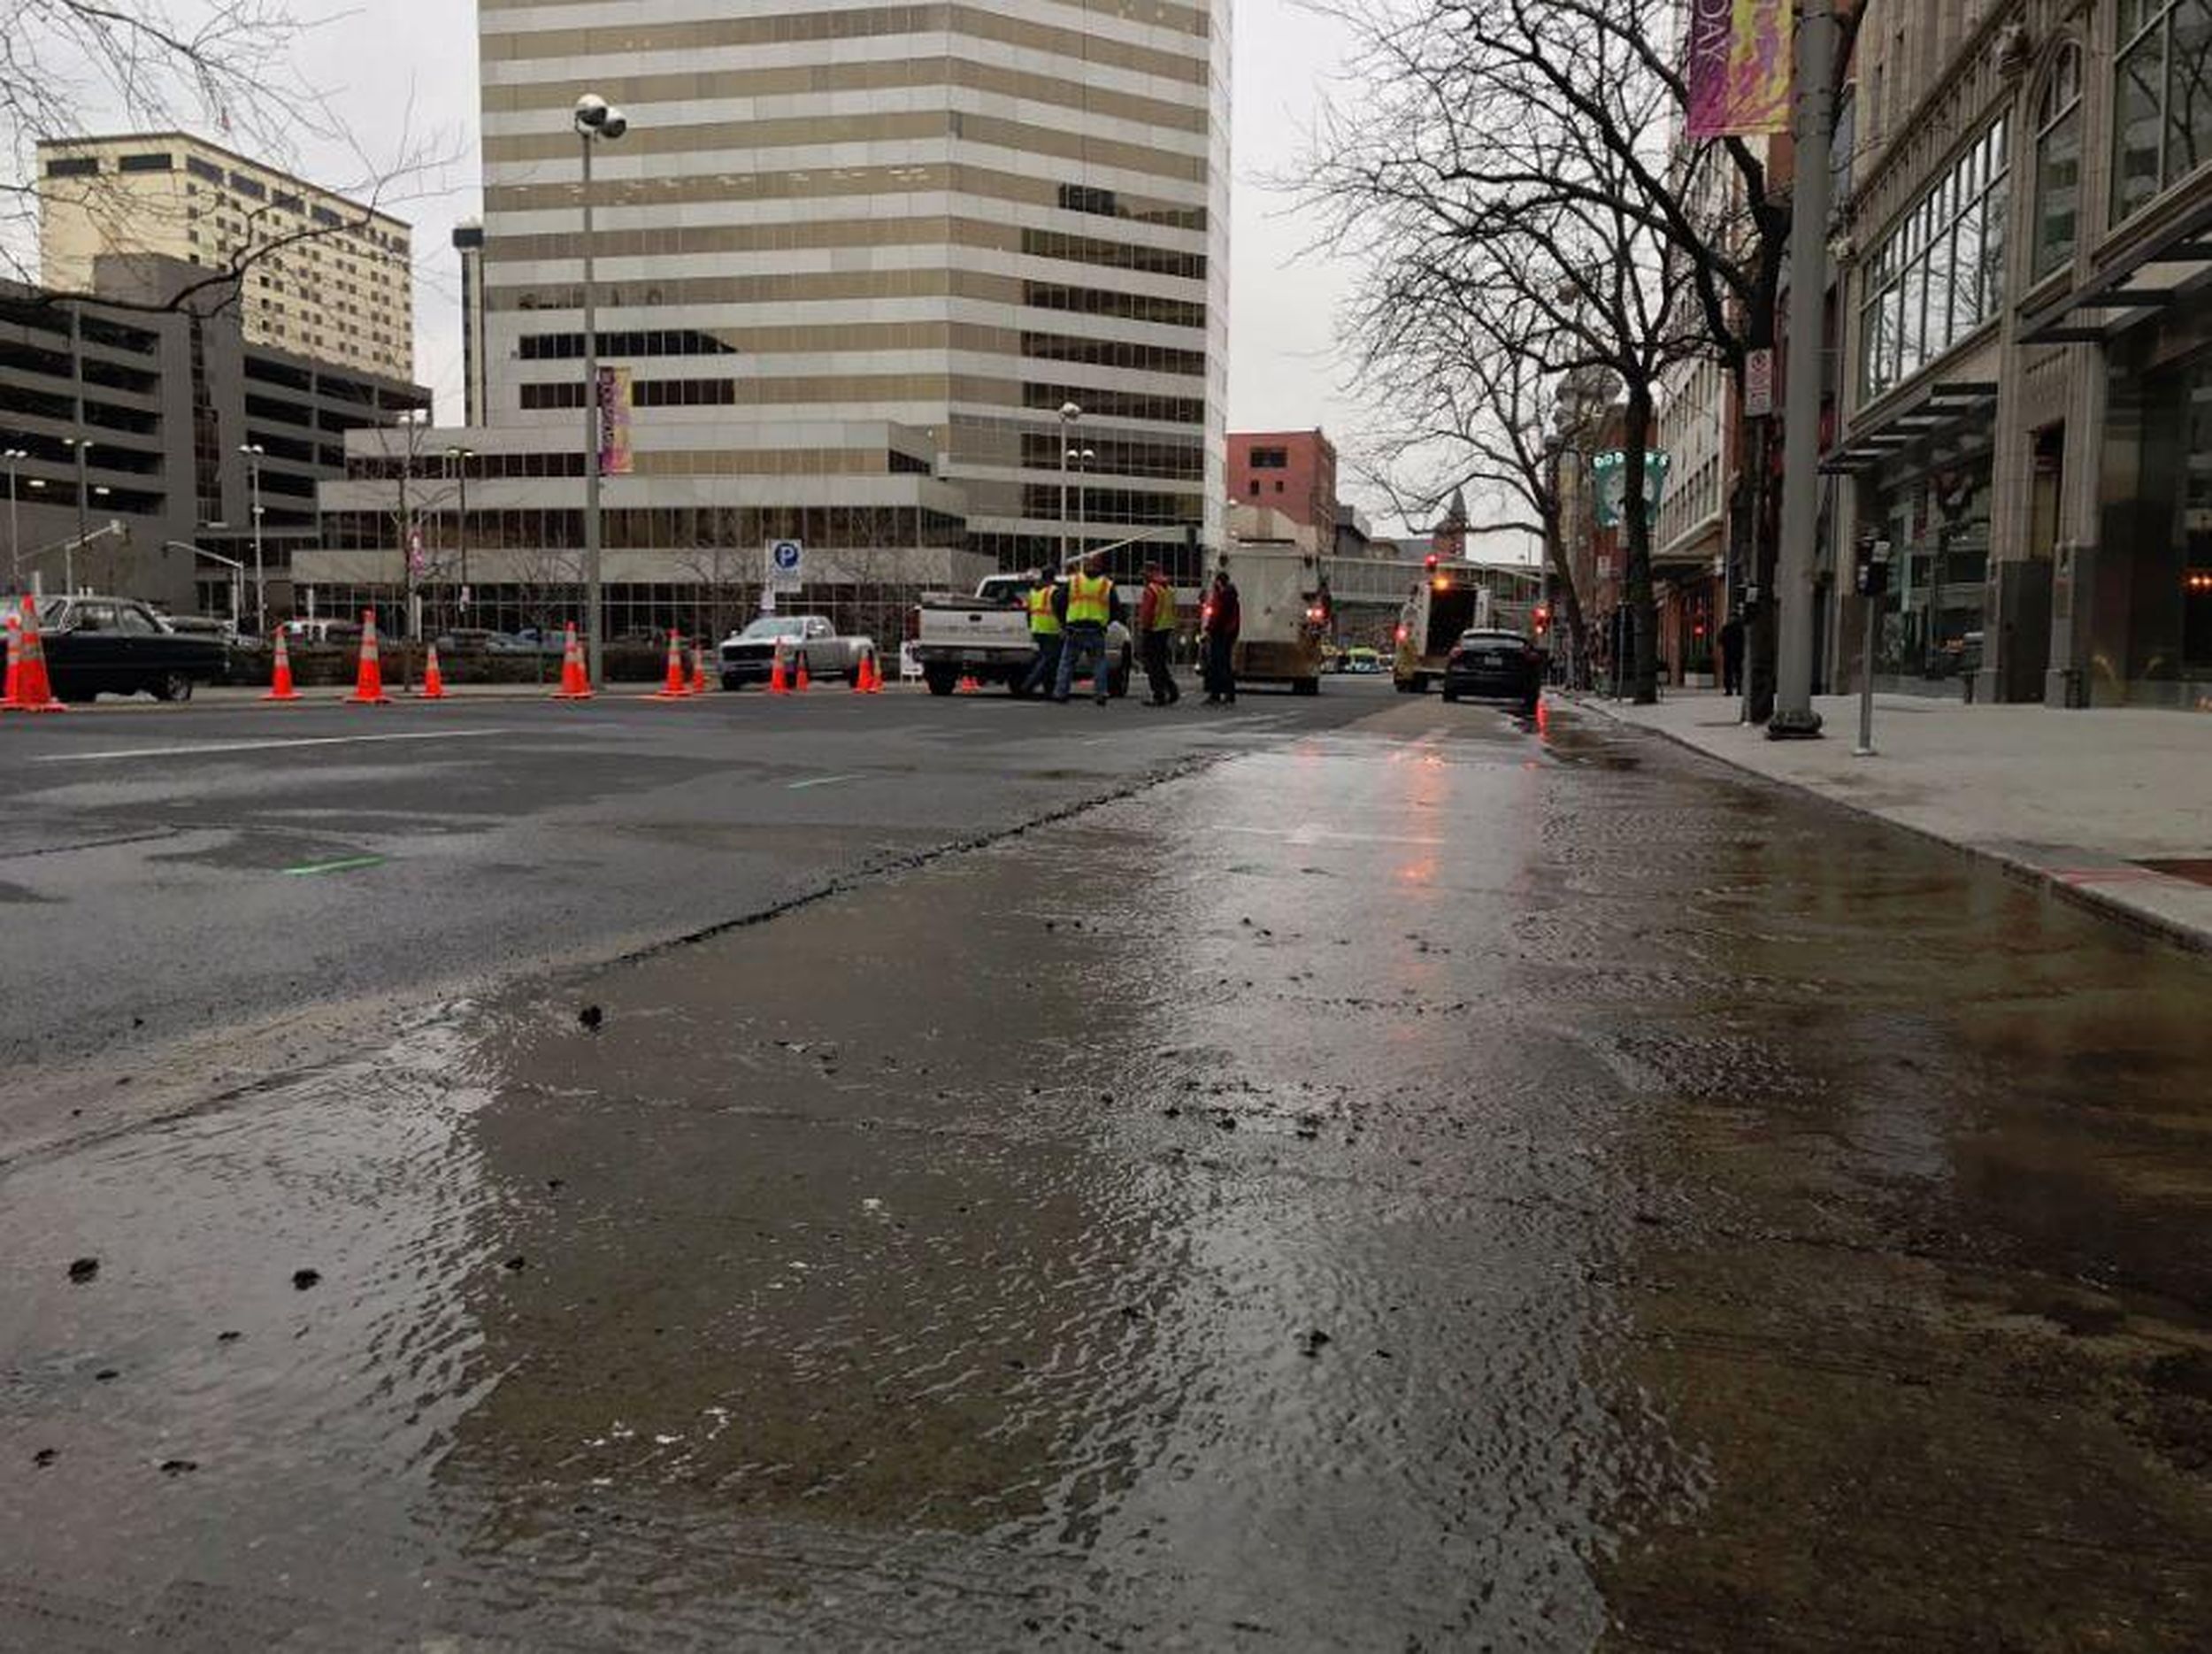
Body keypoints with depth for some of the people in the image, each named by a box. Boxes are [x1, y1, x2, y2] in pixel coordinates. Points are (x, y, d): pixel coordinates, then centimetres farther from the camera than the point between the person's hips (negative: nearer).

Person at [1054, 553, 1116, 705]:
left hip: (1075, 629, 0)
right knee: (1099, 663, 7)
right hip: (1097, 631, 0)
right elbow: (1115, 610, 6)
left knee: (1067, 661, 8)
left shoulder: (1072, 581, 4)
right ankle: (1100, 693, 0)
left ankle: (1060, 692, 5)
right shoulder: (1108, 585, 5)